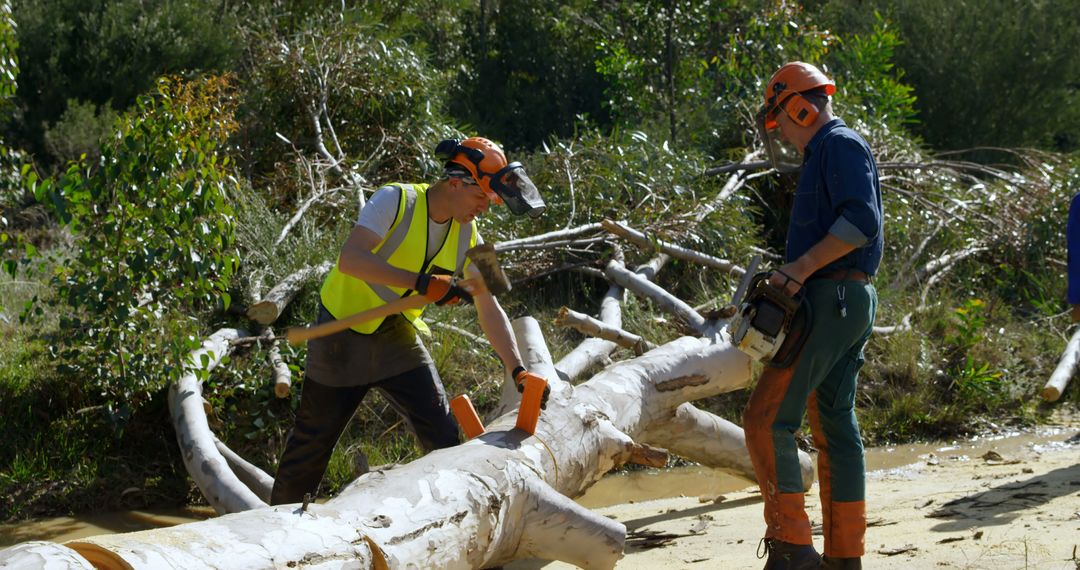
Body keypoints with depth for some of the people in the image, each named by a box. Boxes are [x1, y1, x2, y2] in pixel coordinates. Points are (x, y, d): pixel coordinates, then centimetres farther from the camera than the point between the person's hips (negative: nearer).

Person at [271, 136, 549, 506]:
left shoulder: (467, 236, -4)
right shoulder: (396, 201, -22)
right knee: (313, 439, 6)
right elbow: (350, 259, -36)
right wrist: (420, 282, -43)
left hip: (397, 337, 5)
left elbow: (489, 311, -4)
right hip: (343, 333, -5)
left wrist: (518, 370, -16)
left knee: (442, 435, -5)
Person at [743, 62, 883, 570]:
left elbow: (862, 219, -21)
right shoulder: (823, 156, 24)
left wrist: (798, 269, -22)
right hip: (850, 303, 11)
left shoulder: (840, 145, -7)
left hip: (832, 298, -11)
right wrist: (792, 280, 15)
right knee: (834, 425, 11)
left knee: (767, 419, -13)